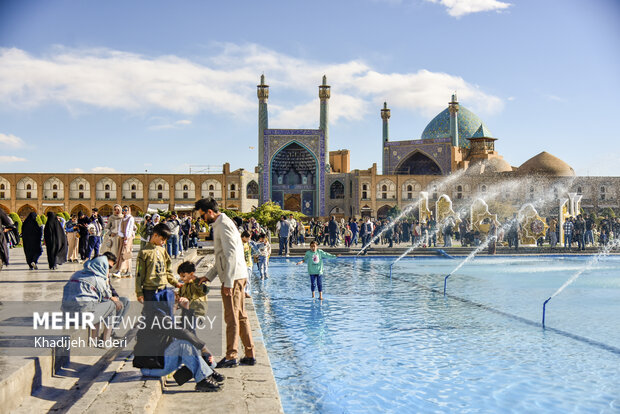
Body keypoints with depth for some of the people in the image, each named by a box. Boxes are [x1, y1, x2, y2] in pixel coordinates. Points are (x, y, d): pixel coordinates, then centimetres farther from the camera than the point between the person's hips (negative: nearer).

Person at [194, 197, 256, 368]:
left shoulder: (223, 225, -12)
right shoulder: (219, 225, 20)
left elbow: (231, 254, -20)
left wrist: (228, 282, -21)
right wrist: (208, 276, 21)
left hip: (233, 277, -10)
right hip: (238, 277, 10)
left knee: (232, 318, -5)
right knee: (240, 316, 11)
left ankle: (231, 356, 0)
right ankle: (250, 355, 15)